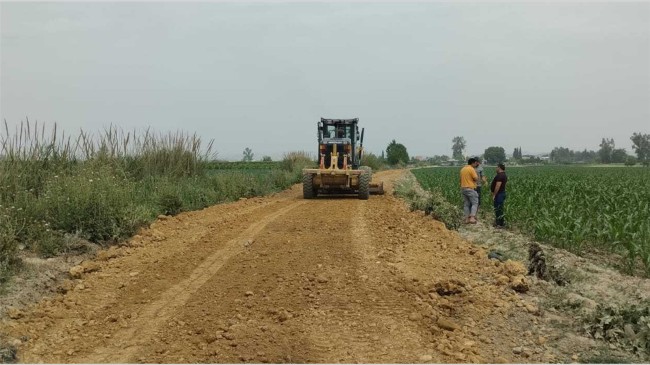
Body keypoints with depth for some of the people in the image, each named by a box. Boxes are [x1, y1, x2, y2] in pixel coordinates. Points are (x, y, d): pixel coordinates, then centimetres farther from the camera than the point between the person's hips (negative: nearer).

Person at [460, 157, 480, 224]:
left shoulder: (462, 169, 13)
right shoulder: (471, 169, -13)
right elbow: (476, 179, -13)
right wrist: (476, 174, 5)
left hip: (463, 188, 8)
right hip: (470, 188, -8)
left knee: (467, 204, 12)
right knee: (475, 203, -2)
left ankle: (467, 218, 10)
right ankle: (472, 218, -15)